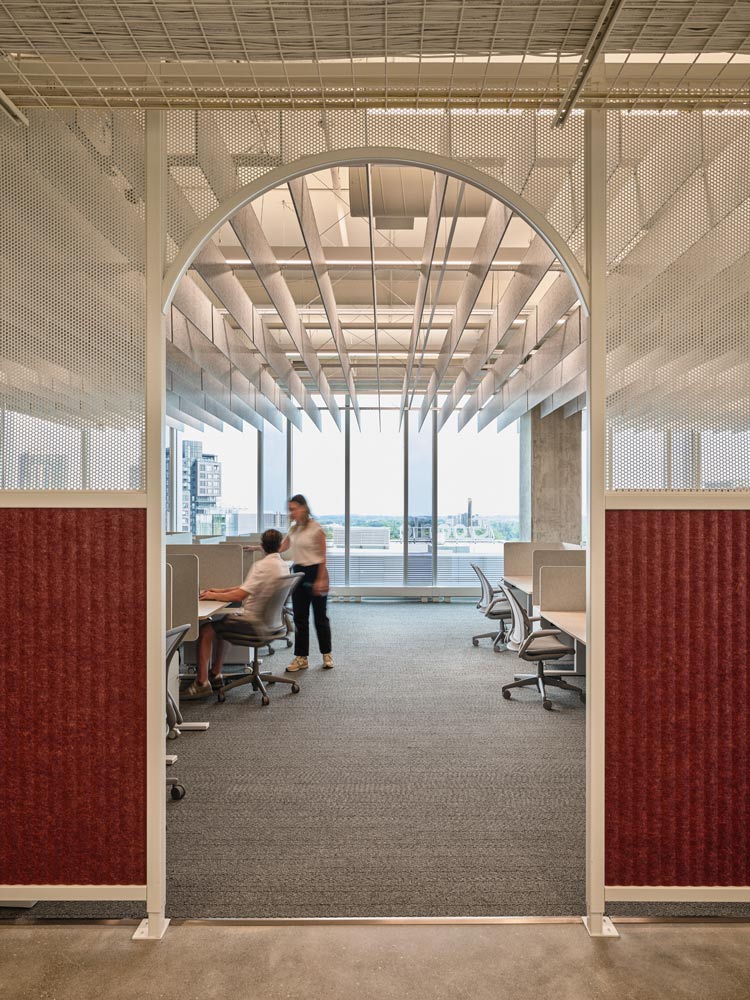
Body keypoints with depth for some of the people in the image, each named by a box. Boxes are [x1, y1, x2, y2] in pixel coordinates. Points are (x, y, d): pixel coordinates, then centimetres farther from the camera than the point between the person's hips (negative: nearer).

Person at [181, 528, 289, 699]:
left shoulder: (263, 566, -20)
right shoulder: (283, 565, 8)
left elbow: (239, 595, -24)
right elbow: (249, 587, 13)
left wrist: (213, 596, -10)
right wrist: (220, 591, 10)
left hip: (255, 622, -9)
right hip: (270, 620, 9)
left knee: (206, 630, -5)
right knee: (222, 624, 27)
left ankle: (202, 683, -4)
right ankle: (216, 675, 29)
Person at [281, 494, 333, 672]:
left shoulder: (316, 528, -12)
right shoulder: (293, 529, 9)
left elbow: (322, 557, -12)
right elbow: (281, 548, 18)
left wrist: (321, 579, -16)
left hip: (315, 572, -6)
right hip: (298, 572, 7)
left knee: (320, 616, 4)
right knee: (299, 617, 7)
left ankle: (327, 654, 20)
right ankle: (301, 657, 14)